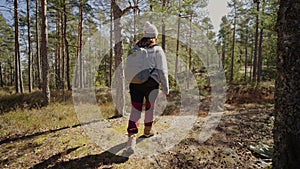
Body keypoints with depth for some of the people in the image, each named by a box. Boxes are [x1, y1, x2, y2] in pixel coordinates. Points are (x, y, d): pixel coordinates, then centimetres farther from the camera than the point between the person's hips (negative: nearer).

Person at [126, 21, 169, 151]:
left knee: (135, 109, 5)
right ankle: (147, 130, 35)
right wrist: (165, 88, -1)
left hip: (134, 82, 3)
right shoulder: (157, 50, -4)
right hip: (151, 83, -3)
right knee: (150, 106, 17)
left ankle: (132, 136, -6)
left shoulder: (135, 47, 10)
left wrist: (131, 80, 21)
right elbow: (162, 71, -6)